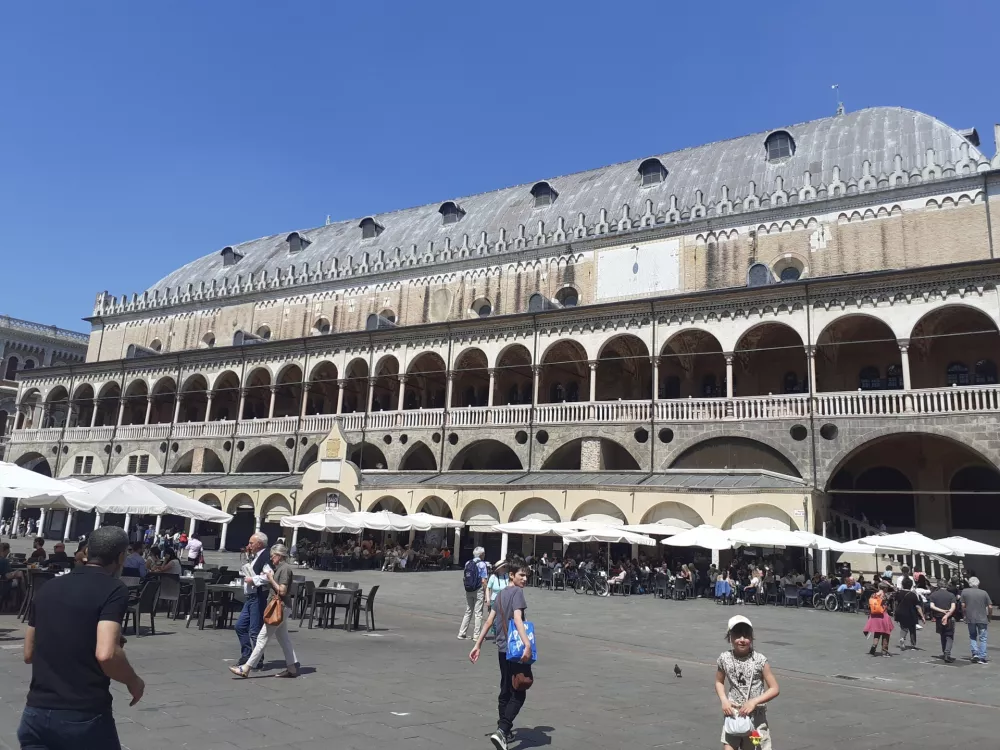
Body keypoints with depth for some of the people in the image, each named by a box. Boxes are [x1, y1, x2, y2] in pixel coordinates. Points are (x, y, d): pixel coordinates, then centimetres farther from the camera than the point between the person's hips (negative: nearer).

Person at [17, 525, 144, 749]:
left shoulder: (47, 588, 10)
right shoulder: (114, 589, -10)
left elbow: (28, 654, 18)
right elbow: (106, 654, -23)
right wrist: (133, 682, -5)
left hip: (36, 712, 5)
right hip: (84, 716, -5)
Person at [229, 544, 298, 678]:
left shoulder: (285, 568, -15)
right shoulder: (279, 568, 15)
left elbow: (282, 591, -19)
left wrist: (271, 579, -12)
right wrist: (267, 577, 4)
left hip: (280, 608, -10)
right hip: (279, 608, 10)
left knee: (262, 638, -6)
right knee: (283, 639, 12)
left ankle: (246, 669, -2)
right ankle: (292, 668, 16)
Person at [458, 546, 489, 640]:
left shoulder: (468, 563, 7)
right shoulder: (481, 564, -10)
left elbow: (464, 578, 10)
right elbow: (483, 580, -14)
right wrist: (486, 594, -9)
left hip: (468, 591, 6)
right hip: (478, 590, -6)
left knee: (468, 612, 15)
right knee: (478, 613, 3)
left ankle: (462, 633, 15)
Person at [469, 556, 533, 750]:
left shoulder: (500, 594, 12)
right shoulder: (517, 592, -12)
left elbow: (489, 621, 13)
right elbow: (517, 619, -26)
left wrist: (478, 644, 16)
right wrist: (527, 644, -34)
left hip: (503, 649, 8)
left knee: (506, 691, 18)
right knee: (518, 694, -2)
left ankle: (504, 731, 27)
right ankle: (501, 731, -14)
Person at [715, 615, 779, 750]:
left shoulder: (759, 660, -13)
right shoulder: (724, 659, -7)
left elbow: (775, 689, -9)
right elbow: (719, 682, 10)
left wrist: (754, 701, -18)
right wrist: (724, 701, -7)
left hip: (755, 716, -1)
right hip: (733, 713, 1)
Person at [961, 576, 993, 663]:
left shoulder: (964, 592, -2)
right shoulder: (984, 593, -3)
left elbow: (963, 605, -2)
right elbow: (990, 607, -3)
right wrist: (989, 616, 11)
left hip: (970, 618, 1)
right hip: (982, 619, 0)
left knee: (972, 636, 17)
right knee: (982, 638, 6)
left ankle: (975, 653, 4)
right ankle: (982, 657, 4)